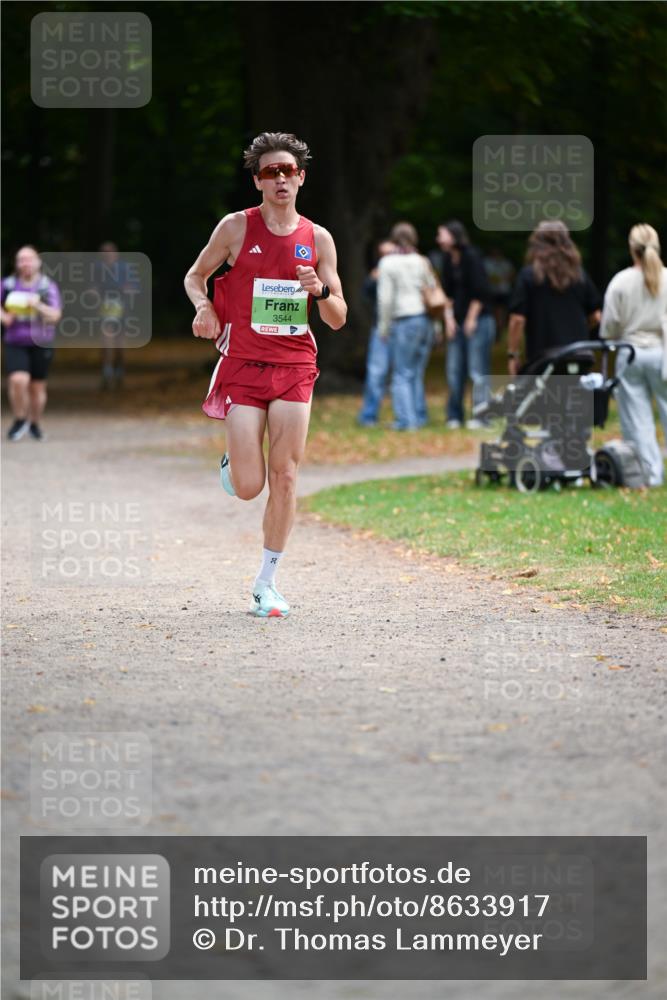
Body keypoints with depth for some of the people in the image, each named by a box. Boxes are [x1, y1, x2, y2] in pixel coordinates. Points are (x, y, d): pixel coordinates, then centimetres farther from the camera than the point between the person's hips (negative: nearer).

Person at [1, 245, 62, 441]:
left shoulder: (49, 287, -5)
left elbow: (55, 315, -12)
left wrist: (38, 306, -29)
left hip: (40, 344, 0)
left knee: (37, 387, 9)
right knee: (18, 381, -20)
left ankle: (35, 424, 32)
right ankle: (20, 420, 2)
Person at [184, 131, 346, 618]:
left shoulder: (318, 239, 5)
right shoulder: (236, 227, -1)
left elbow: (338, 318, 8)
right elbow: (195, 276, 13)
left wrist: (318, 290, -13)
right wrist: (204, 308, -9)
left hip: (295, 367, 2)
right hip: (244, 365, -2)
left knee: (285, 477, -3)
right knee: (248, 487, -8)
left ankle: (267, 581, 9)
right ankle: (233, 462, 31)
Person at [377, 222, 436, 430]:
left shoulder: (388, 263, -5)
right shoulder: (422, 261, 8)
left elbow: (386, 298, -9)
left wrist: (383, 326, -2)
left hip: (404, 321, -5)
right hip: (425, 319, 5)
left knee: (402, 374, 0)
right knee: (417, 373, 13)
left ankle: (406, 419, -8)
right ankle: (420, 417, 14)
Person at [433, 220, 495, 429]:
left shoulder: (471, 257, -10)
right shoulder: (447, 260, 11)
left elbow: (480, 291, -13)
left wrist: (471, 319, -11)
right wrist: (449, 319, 5)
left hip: (478, 320, -7)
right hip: (457, 323, 7)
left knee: (478, 371, -8)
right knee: (454, 370, 6)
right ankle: (454, 417, 12)